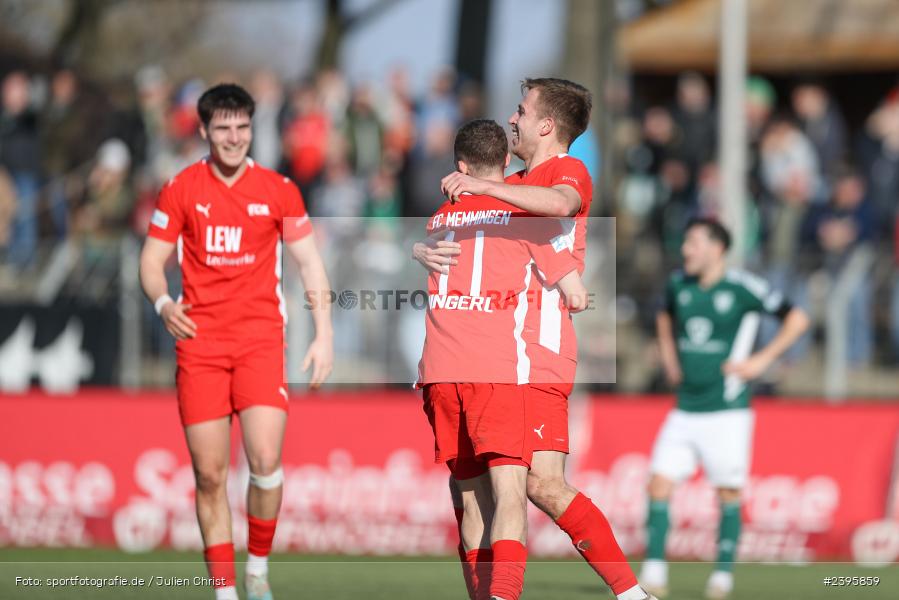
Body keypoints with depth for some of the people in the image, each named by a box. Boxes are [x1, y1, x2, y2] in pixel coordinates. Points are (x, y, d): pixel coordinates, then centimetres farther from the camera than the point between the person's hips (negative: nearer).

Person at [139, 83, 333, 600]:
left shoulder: (278, 190, 4)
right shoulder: (181, 189, 4)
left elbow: (310, 262, 9)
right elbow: (153, 260, 9)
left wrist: (324, 335, 1)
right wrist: (163, 302, -12)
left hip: (261, 339, -1)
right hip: (199, 341, 1)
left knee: (266, 461, -16)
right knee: (210, 474, -3)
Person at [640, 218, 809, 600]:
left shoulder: (742, 288, -10)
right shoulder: (678, 285, 7)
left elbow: (796, 319, -6)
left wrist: (762, 360, -10)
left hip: (726, 410, -5)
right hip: (685, 408, 5)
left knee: (728, 493, 0)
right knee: (660, 483, -6)